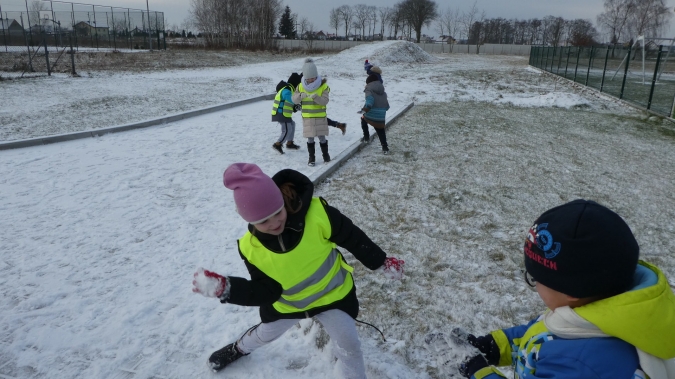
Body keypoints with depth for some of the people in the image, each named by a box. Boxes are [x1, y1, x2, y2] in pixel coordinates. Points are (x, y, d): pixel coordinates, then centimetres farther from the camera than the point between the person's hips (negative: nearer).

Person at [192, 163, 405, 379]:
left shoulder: (316, 213, -36)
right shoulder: (251, 248, -25)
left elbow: (353, 238, -20)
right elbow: (265, 292, -19)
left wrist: (381, 263, -8)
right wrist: (224, 289, -33)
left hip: (332, 294, -2)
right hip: (286, 302, 3)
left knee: (348, 344, -5)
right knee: (264, 334, 27)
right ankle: (239, 349, 61)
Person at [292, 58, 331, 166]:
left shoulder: (323, 86, -8)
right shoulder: (301, 86, -1)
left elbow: (325, 101, -16)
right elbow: (294, 100, -5)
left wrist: (316, 97, -34)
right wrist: (300, 96, -27)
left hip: (320, 117, -2)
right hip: (307, 117, 2)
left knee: (321, 137, 2)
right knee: (310, 138, 6)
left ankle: (326, 155, 20)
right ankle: (311, 157, 18)